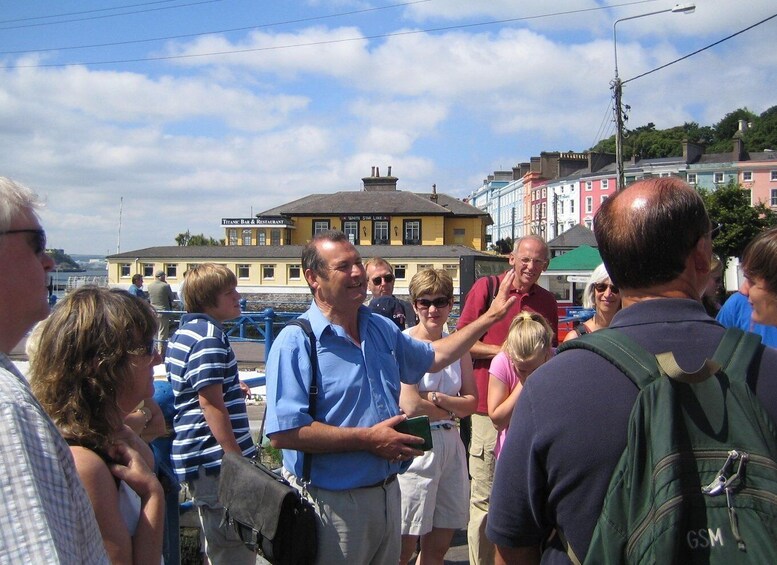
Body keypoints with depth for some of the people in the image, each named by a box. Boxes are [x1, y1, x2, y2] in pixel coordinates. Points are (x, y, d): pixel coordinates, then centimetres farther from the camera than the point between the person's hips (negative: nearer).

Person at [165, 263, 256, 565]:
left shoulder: (184, 332, 14)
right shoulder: (209, 336, -17)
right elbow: (211, 404, -22)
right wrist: (237, 461, -20)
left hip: (198, 457, 10)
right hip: (216, 461, -10)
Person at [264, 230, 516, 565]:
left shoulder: (382, 329, 7)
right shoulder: (295, 343, -17)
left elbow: (431, 358, 24)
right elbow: (283, 433, -25)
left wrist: (491, 316, 20)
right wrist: (368, 438, -21)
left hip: (388, 493, 7)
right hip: (332, 501, -7)